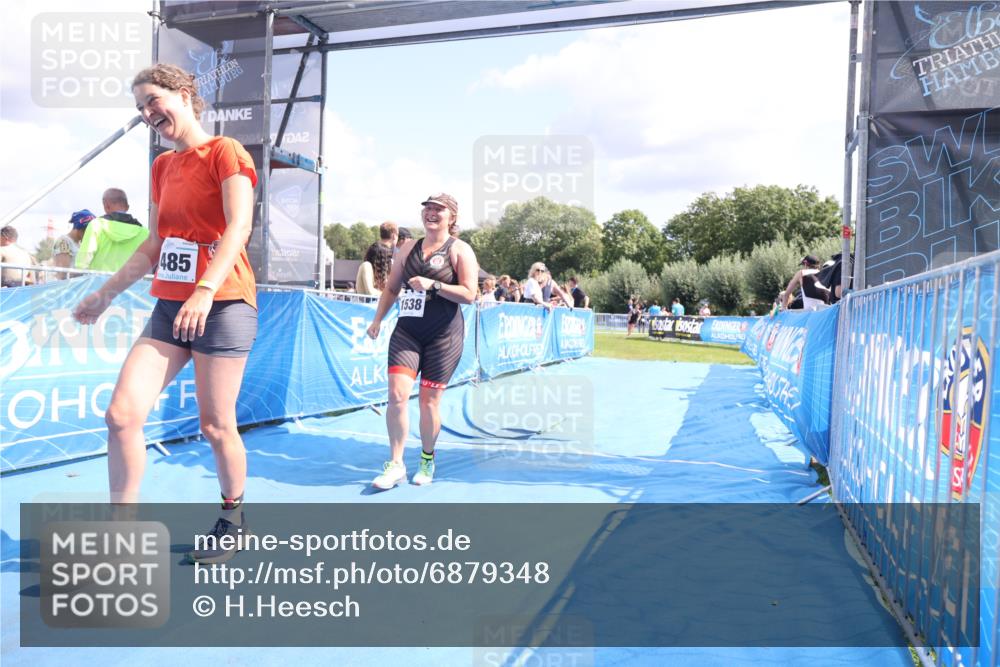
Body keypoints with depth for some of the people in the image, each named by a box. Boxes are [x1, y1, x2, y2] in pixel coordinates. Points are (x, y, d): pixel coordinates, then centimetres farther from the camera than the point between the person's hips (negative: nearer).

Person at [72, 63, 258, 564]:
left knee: (215, 425, 0)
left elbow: (239, 226, -18)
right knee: (121, 414, -4)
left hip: (222, 305, -7)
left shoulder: (225, 152, -3)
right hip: (169, 307, 7)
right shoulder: (162, 167, 19)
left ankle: (233, 518, 24)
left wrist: (205, 289, -31)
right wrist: (105, 295, 23)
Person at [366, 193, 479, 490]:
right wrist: (378, 319, 13)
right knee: (396, 394, -10)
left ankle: (427, 460, 25)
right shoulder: (408, 247, 13)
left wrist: (432, 285, -20)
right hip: (407, 331, 4)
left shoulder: (460, 250, -2)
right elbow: (391, 288, 21)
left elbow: (469, 294, -12)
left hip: (444, 336, -4)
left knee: (429, 400, 2)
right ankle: (395, 464, 3)